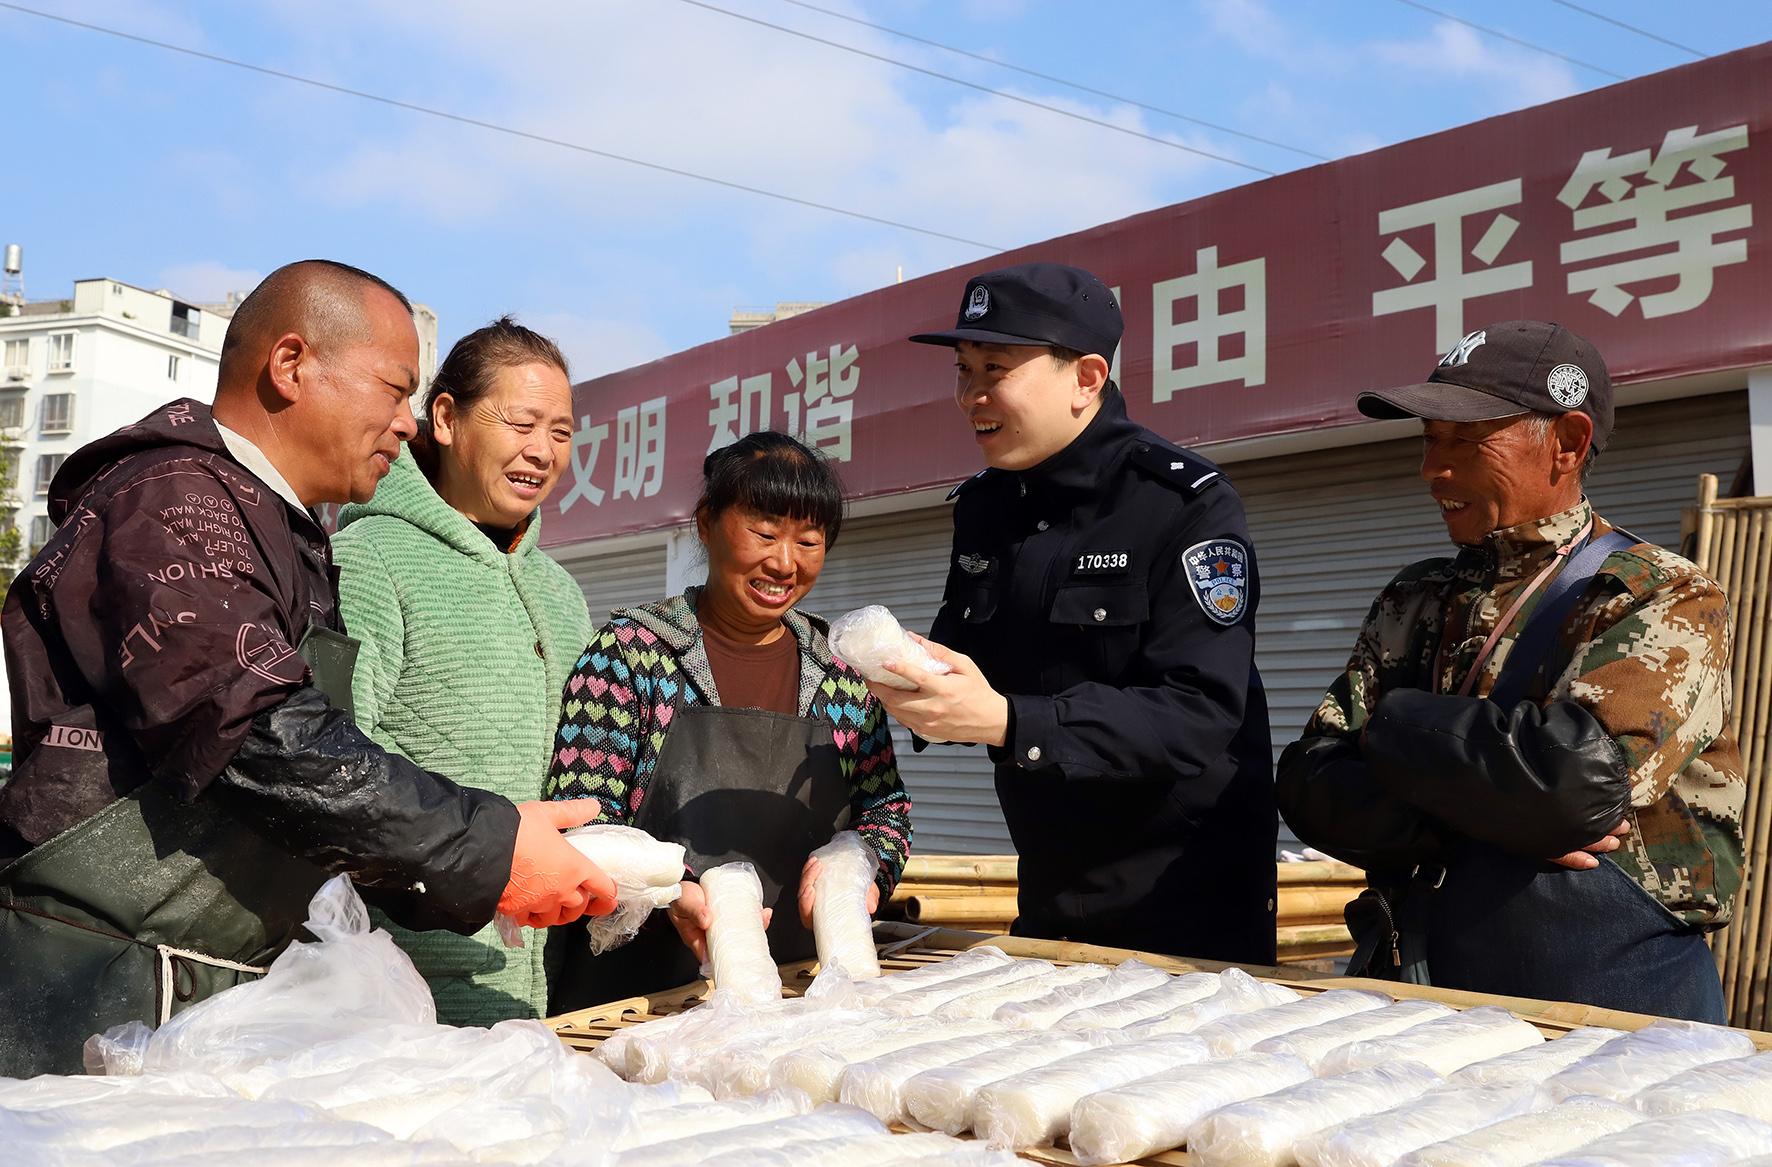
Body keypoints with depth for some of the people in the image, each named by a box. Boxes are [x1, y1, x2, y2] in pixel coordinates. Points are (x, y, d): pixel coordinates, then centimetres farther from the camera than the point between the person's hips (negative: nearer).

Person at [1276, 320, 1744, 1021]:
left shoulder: (1666, 602, -3)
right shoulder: (1415, 603, 11)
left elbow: (1582, 776, -20)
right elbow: (1309, 786, 2)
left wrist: (1395, 727, -6)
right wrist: (1489, 816, -13)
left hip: (1611, 1011, -3)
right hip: (1420, 987, 4)